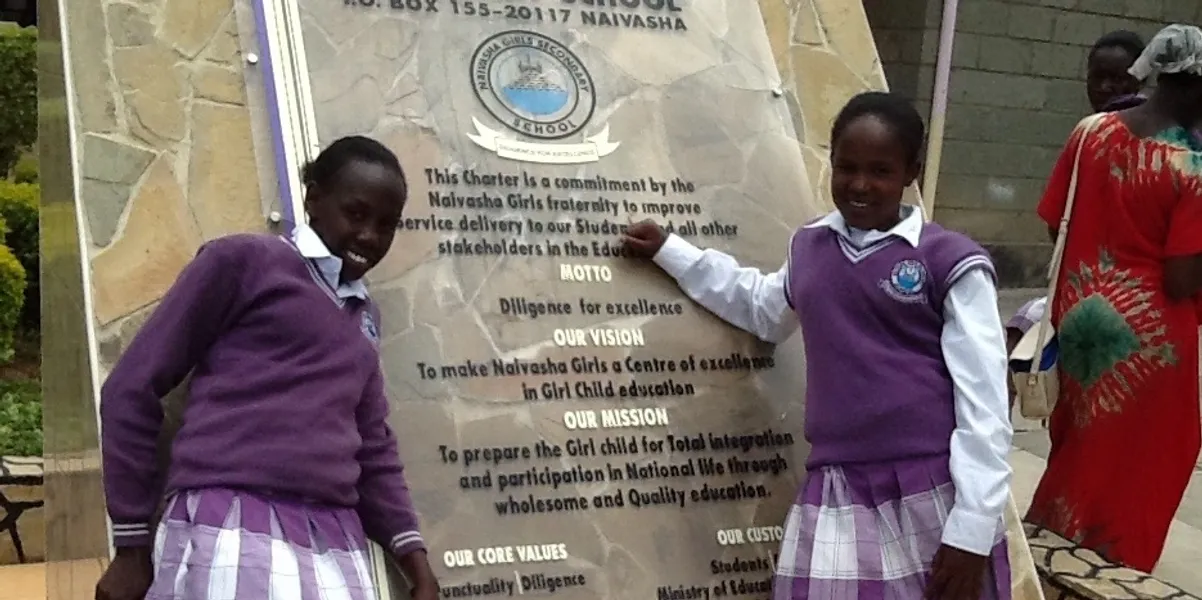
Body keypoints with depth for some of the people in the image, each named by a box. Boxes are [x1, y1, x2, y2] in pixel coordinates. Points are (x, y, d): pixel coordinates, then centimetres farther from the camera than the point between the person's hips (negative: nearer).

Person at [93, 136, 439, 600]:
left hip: (336, 543, 6)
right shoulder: (242, 260, 4)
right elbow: (132, 389, 3)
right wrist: (133, 546, 2)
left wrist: (413, 556, 11)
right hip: (228, 530, -6)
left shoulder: (364, 317, 24)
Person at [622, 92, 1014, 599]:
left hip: (934, 498, -4)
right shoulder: (809, 248, 12)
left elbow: (983, 399, -6)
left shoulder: (950, 262, -5)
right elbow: (764, 310, 34)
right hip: (835, 494, 4)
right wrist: (667, 250, 35)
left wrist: (972, 529, -10)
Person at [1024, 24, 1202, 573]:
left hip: (1080, 313, 5)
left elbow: (1055, 224, 4)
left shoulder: (1091, 132, -5)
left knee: (1078, 443, 24)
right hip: (1147, 329, -5)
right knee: (1134, 459, 14)